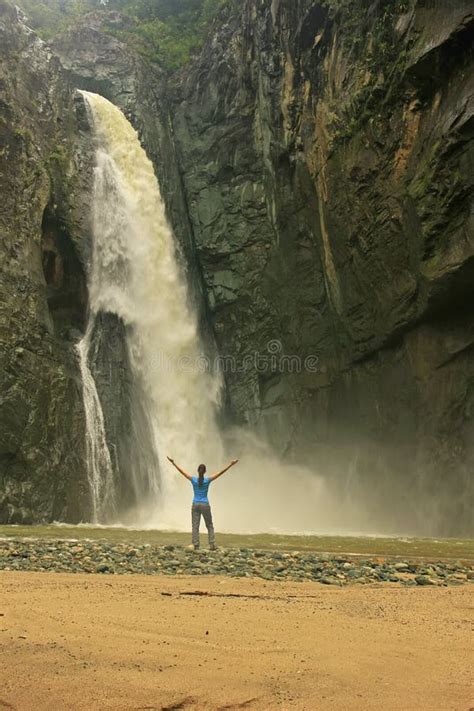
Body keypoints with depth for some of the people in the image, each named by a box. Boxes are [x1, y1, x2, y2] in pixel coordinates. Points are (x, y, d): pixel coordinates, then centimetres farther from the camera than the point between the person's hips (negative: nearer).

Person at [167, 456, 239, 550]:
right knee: (209, 526, 9)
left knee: (195, 526, 2)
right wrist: (230, 464, -7)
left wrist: (173, 463, 6)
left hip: (195, 505, 1)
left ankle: (196, 546, -4)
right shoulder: (208, 480, -6)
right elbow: (221, 472, -8)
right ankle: (212, 545, 2)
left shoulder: (193, 479, -4)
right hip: (205, 505, -1)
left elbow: (181, 471, 0)